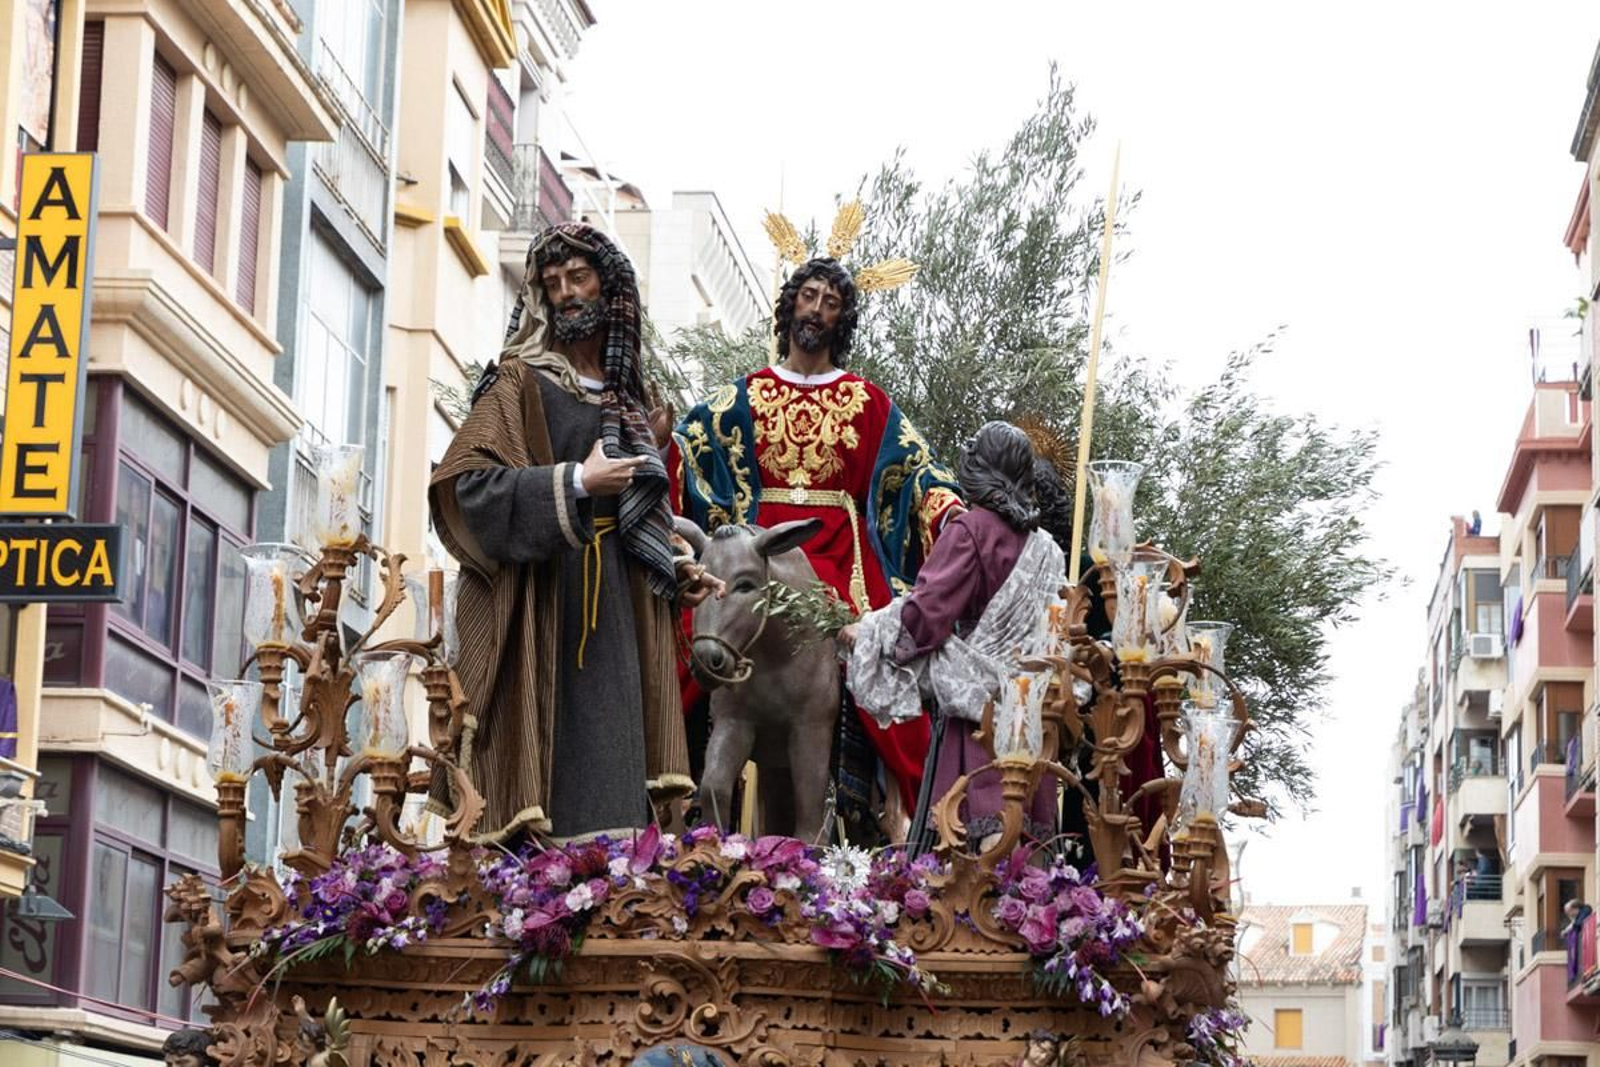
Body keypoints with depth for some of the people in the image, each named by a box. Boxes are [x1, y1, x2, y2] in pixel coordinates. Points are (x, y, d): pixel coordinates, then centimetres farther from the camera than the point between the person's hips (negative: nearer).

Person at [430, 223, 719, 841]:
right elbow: (465, 480, -12)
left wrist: (672, 573, 12)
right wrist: (576, 483, -16)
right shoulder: (523, 382, 1)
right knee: (547, 746, -12)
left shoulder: (623, 398, 20)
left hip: (613, 606, 6)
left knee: (605, 756, 0)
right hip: (539, 600, -6)